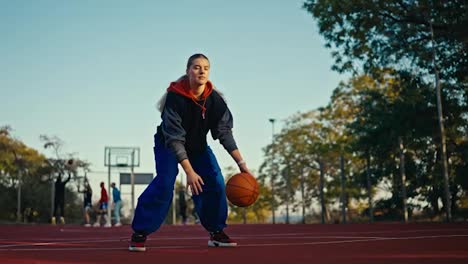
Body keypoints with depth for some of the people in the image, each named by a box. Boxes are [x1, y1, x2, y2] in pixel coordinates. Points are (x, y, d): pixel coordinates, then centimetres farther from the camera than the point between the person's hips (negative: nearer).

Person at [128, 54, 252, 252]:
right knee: (164, 184, -23)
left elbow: (225, 133, -16)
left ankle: (216, 232, 6)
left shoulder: (215, 100, -19)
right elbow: (174, 139, -32)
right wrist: (189, 172, -37)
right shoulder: (175, 97, -32)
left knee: (216, 183, -9)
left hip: (198, 146, 5)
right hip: (168, 145, -4)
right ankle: (139, 233, -13)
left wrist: (241, 163, -24)